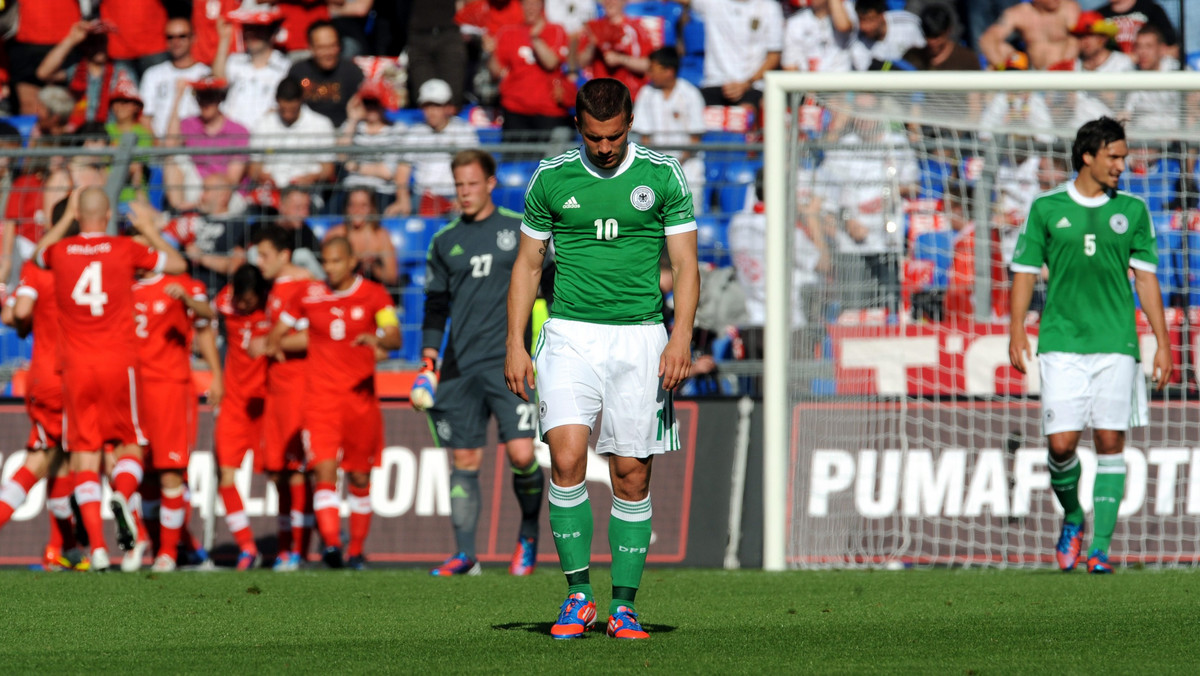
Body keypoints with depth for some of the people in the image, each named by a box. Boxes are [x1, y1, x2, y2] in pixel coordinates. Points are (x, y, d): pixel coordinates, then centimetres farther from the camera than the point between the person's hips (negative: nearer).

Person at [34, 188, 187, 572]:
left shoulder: (59, 251, 1)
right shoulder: (125, 250, -3)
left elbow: (39, 254, 28)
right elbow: (177, 264, 12)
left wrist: (67, 218, 35)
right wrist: (150, 230, 25)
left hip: (76, 367, 1)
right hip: (118, 363, -1)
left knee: (85, 453, 2)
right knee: (129, 443, 13)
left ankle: (97, 545, -10)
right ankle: (123, 496, -20)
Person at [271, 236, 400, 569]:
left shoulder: (373, 296, 2)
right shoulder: (309, 298, 8)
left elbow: (395, 338, -11)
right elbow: (278, 331, 20)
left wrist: (378, 339, -34)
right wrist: (273, 345, -3)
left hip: (361, 396, 0)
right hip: (321, 398, 0)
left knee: (360, 478, 8)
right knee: (325, 471, -17)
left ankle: (356, 551, 20)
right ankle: (331, 543, -29)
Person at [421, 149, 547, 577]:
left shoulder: (520, 229, 4)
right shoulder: (445, 241, 11)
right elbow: (435, 306, 15)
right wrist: (428, 362, 6)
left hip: (509, 363, -3)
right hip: (460, 366, 3)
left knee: (522, 453, -13)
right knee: (464, 461, 2)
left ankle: (529, 536, 9)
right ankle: (465, 554, 6)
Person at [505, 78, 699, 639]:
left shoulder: (663, 176, 2)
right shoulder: (551, 178, 5)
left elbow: (685, 263, 3)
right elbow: (528, 264, 10)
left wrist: (681, 337, -10)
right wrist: (515, 343, 2)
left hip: (640, 339, 0)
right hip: (570, 335, 0)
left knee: (631, 474, 0)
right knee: (566, 458, -16)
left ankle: (624, 605, 8)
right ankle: (578, 593, -6)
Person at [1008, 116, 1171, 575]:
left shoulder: (1132, 210, 8)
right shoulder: (1046, 208, 4)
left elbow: (1145, 277, 10)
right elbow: (1025, 270, 7)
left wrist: (1162, 342, 6)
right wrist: (1017, 330, -3)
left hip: (1116, 343, 1)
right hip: (1062, 343, -1)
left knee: (1110, 443, -3)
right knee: (1062, 445, -7)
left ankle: (1099, 548, 1)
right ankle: (1071, 518, 21)